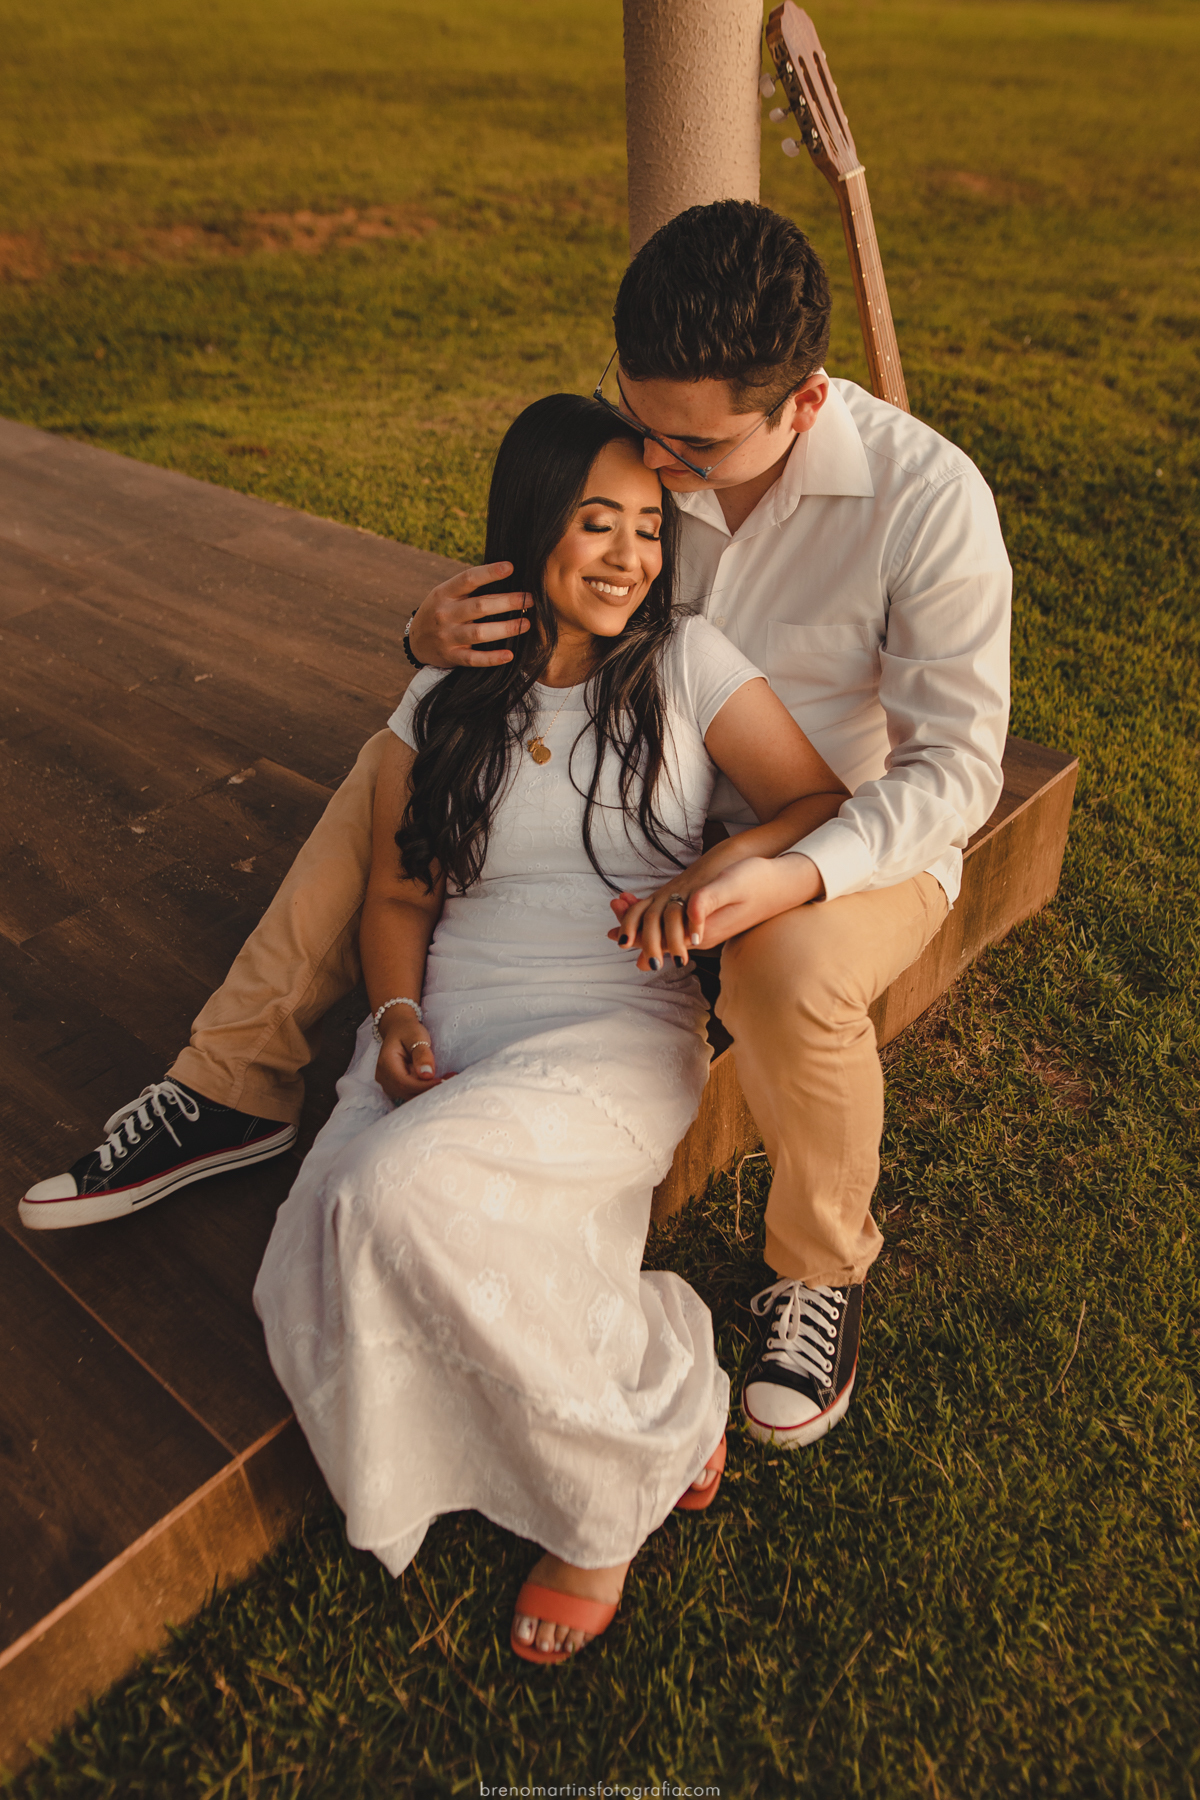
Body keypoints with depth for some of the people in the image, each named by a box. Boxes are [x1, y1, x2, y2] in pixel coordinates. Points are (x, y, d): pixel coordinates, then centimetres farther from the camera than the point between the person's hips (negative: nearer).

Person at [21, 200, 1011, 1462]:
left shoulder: (926, 497, -24)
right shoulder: (624, 435, -10)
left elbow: (956, 766, -24)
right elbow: (544, 616, 2)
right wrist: (439, 637, -24)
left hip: (858, 839, -4)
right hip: (662, 805, 5)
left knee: (791, 978, -40)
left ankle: (820, 1270, -5)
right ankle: (233, 1091, 1)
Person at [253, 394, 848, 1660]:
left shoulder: (687, 664, 6)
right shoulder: (441, 701, 14)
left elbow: (831, 806, 3)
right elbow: (394, 894, 14)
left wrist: (735, 863, -17)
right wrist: (397, 1014, -5)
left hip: (617, 1032, -3)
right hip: (446, 1035, 4)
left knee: (399, 1189, -31)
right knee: (323, 1276, -25)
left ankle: (636, 1449, -4)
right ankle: (646, 1387, -3)